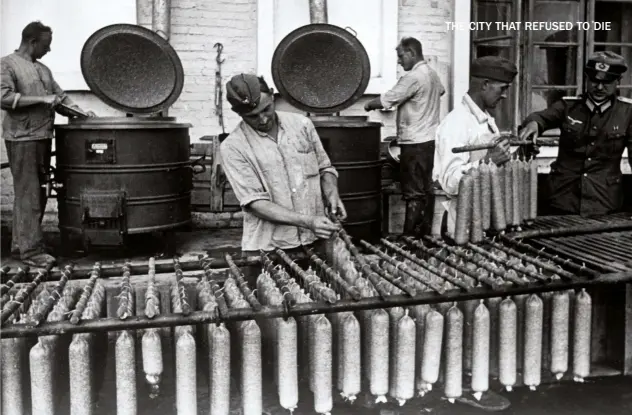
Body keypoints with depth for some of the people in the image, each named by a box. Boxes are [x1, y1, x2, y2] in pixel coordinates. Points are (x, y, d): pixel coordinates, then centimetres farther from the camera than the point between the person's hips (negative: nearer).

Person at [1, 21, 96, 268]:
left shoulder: (43, 70, 20)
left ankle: (20, 245, 19)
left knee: (37, 194, 10)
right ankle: (31, 250, -4)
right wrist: (42, 99, -17)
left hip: (43, 137, 8)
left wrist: (81, 112, 4)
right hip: (22, 138, -8)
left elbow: (61, 98, 20)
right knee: (28, 194, -8)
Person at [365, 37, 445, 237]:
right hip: (431, 139, 9)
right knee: (427, 190, 12)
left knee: (414, 193, -6)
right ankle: (426, 232, 19)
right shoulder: (432, 74, 12)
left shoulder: (413, 77, -17)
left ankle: (411, 236, -3)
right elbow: (441, 91, 35)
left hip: (415, 143, -9)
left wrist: (370, 104, 1)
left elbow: (386, 100, -16)